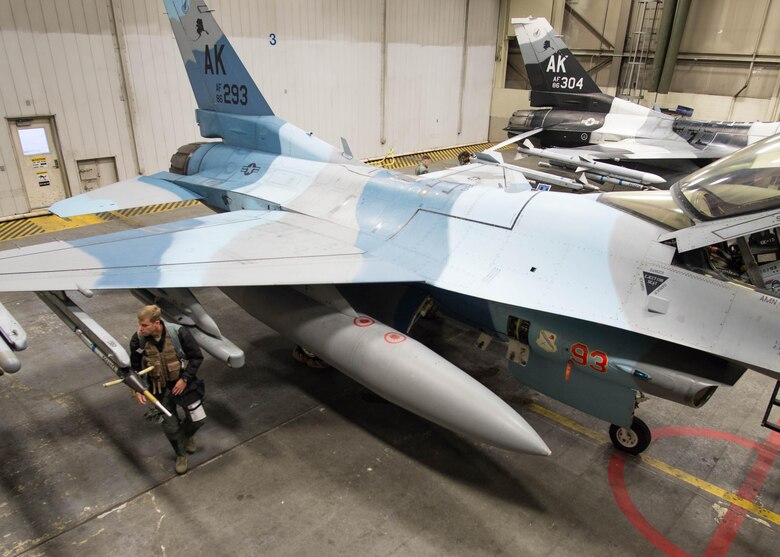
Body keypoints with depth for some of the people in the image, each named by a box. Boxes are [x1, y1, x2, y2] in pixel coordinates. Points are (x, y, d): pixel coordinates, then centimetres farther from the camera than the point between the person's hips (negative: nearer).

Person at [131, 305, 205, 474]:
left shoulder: (178, 333, -25)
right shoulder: (138, 340, -18)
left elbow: (197, 357, -13)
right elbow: (135, 367, -1)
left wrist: (185, 379, -17)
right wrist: (137, 389, -11)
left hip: (182, 382, -1)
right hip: (160, 388, 1)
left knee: (197, 418, 2)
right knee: (170, 427, 6)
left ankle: (187, 435, 39)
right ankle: (181, 455, 35)